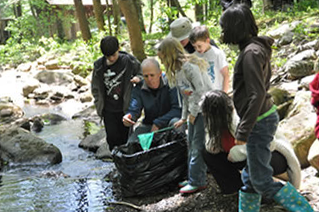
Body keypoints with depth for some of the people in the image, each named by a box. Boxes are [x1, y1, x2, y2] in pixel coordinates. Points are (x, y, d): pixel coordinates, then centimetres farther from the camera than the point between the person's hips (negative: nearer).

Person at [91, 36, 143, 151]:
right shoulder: (99, 66, -3)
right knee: (112, 138, 3)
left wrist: (138, 78, -15)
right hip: (108, 111, 1)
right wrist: (99, 106, 1)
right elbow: (95, 88, 7)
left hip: (125, 108, -1)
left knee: (125, 137, 9)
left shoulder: (129, 61, -6)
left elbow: (142, 73, 8)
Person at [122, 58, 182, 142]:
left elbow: (178, 109, -18)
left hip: (168, 123, -2)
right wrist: (129, 116, -37)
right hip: (148, 125, 2)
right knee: (130, 143, -21)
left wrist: (158, 123, -22)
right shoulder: (138, 89, -3)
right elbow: (133, 109, -11)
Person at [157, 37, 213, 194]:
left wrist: (193, 113, -16)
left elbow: (201, 90, -23)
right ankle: (194, 178, 24)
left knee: (198, 146, -7)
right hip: (194, 111, 10)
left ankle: (197, 181, -1)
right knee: (192, 144, 14)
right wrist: (184, 117, 20)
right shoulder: (178, 69, 13)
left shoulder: (189, 66, -19)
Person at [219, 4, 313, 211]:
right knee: (250, 178, 16)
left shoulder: (251, 52, -18)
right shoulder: (256, 48, 11)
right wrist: (244, 127, 19)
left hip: (259, 122, -10)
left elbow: (257, 94, -23)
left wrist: (243, 131, -21)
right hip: (263, 118, 10)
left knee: (263, 182, -3)